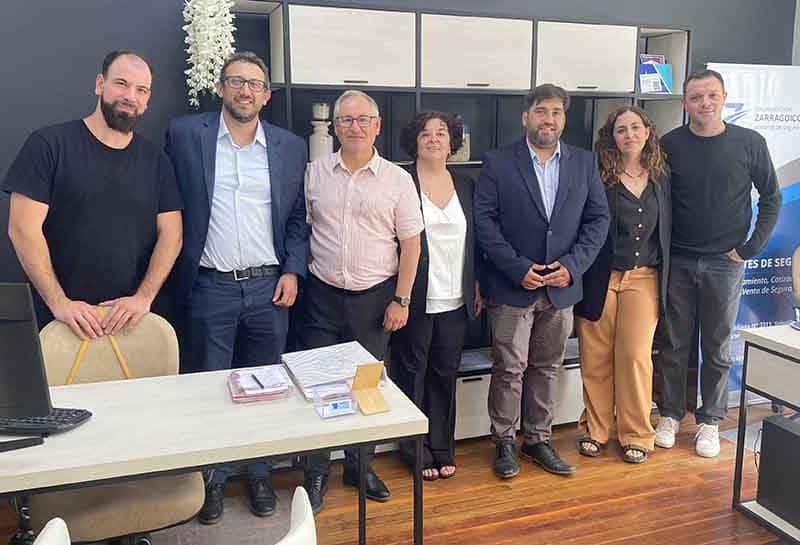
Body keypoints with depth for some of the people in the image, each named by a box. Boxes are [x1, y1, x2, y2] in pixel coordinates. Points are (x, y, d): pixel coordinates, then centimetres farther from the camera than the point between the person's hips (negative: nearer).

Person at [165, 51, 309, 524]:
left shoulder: (290, 147, 5)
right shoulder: (185, 134, 0)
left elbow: (298, 218, 9)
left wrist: (292, 272, -2)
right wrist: (179, 273, -2)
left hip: (270, 288, 2)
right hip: (210, 288, -1)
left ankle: (260, 474, 29)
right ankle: (213, 478, 26)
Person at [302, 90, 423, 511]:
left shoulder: (398, 180, -1)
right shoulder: (314, 173, 2)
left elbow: (410, 243, 0)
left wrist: (401, 300, -3)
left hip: (375, 297, 0)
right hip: (323, 295, 1)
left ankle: (360, 465, 30)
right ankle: (316, 471, 21)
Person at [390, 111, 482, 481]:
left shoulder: (465, 185, 10)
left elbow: (474, 240, 14)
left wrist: (476, 286, 11)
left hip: (455, 299, 4)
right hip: (414, 298, -4)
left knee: (445, 374, 12)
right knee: (412, 374, 7)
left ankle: (442, 448, 25)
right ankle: (417, 451, 20)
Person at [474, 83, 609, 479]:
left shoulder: (584, 163, 6)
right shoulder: (498, 163, -4)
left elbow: (598, 219, 5)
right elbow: (485, 221, -8)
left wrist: (572, 264, -9)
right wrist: (518, 268, -15)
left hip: (561, 285, 4)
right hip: (512, 286, -3)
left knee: (546, 368, 14)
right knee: (509, 369, 3)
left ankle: (538, 440, 28)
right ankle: (504, 442, 20)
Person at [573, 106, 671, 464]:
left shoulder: (661, 179, 8)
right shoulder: (598, 177, -3)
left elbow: (666, 232, 12)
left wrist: (664, 281, 8)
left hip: (644, 278, 2)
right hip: (600, 278, -2)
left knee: (635, 355, 0)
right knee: (596, 358, 5)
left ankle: (636, 435, 16)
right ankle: (595, 429, 21)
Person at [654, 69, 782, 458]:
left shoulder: (749, 143, -3)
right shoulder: (669, 145, -1)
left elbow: (771, 198, 5)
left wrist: (751, 247, -2)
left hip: (724, 263, 0)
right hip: (677, 262, 1)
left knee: (717, 348, 9)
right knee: (673, 344, 8)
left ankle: (709, 421, 24)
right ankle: (670, 414, 24)